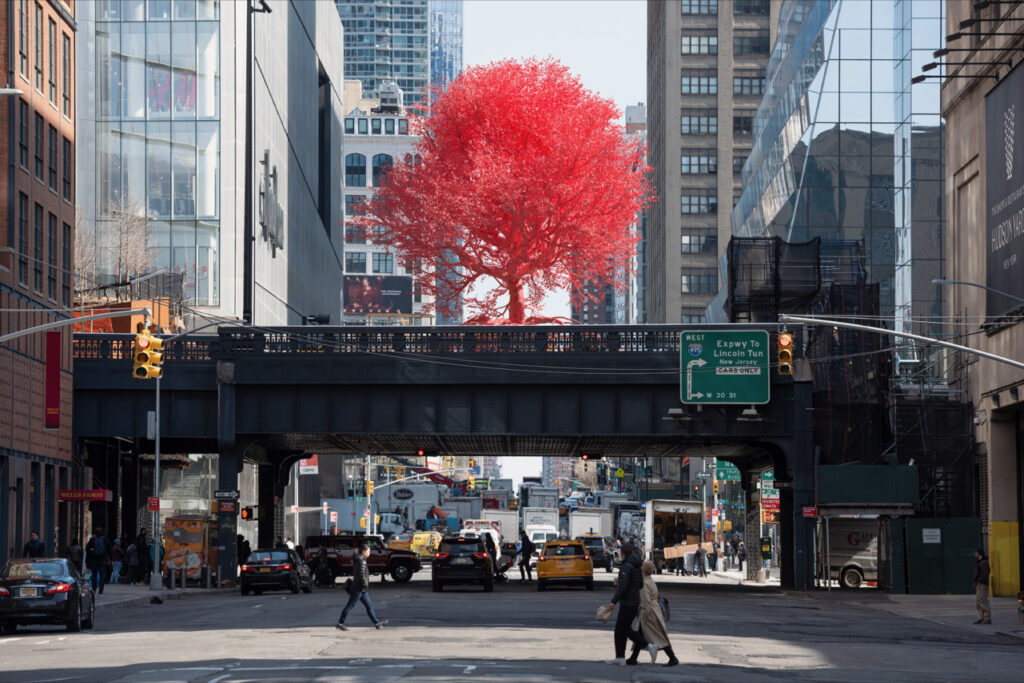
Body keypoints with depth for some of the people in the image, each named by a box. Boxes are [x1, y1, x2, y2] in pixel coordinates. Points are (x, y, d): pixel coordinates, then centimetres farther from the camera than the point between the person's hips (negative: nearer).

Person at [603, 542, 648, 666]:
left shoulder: (627, 566, -17)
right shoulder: (638, 566, 11)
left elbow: (623, 586, -23)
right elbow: (640, 585, 15)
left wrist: (614, 601, -19)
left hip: (627, 603, -9)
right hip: (635, 601, 9)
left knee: (625, 629, -4)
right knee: (620, 629, 11)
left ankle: (648, 646, -8)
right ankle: (620, 658, 10)